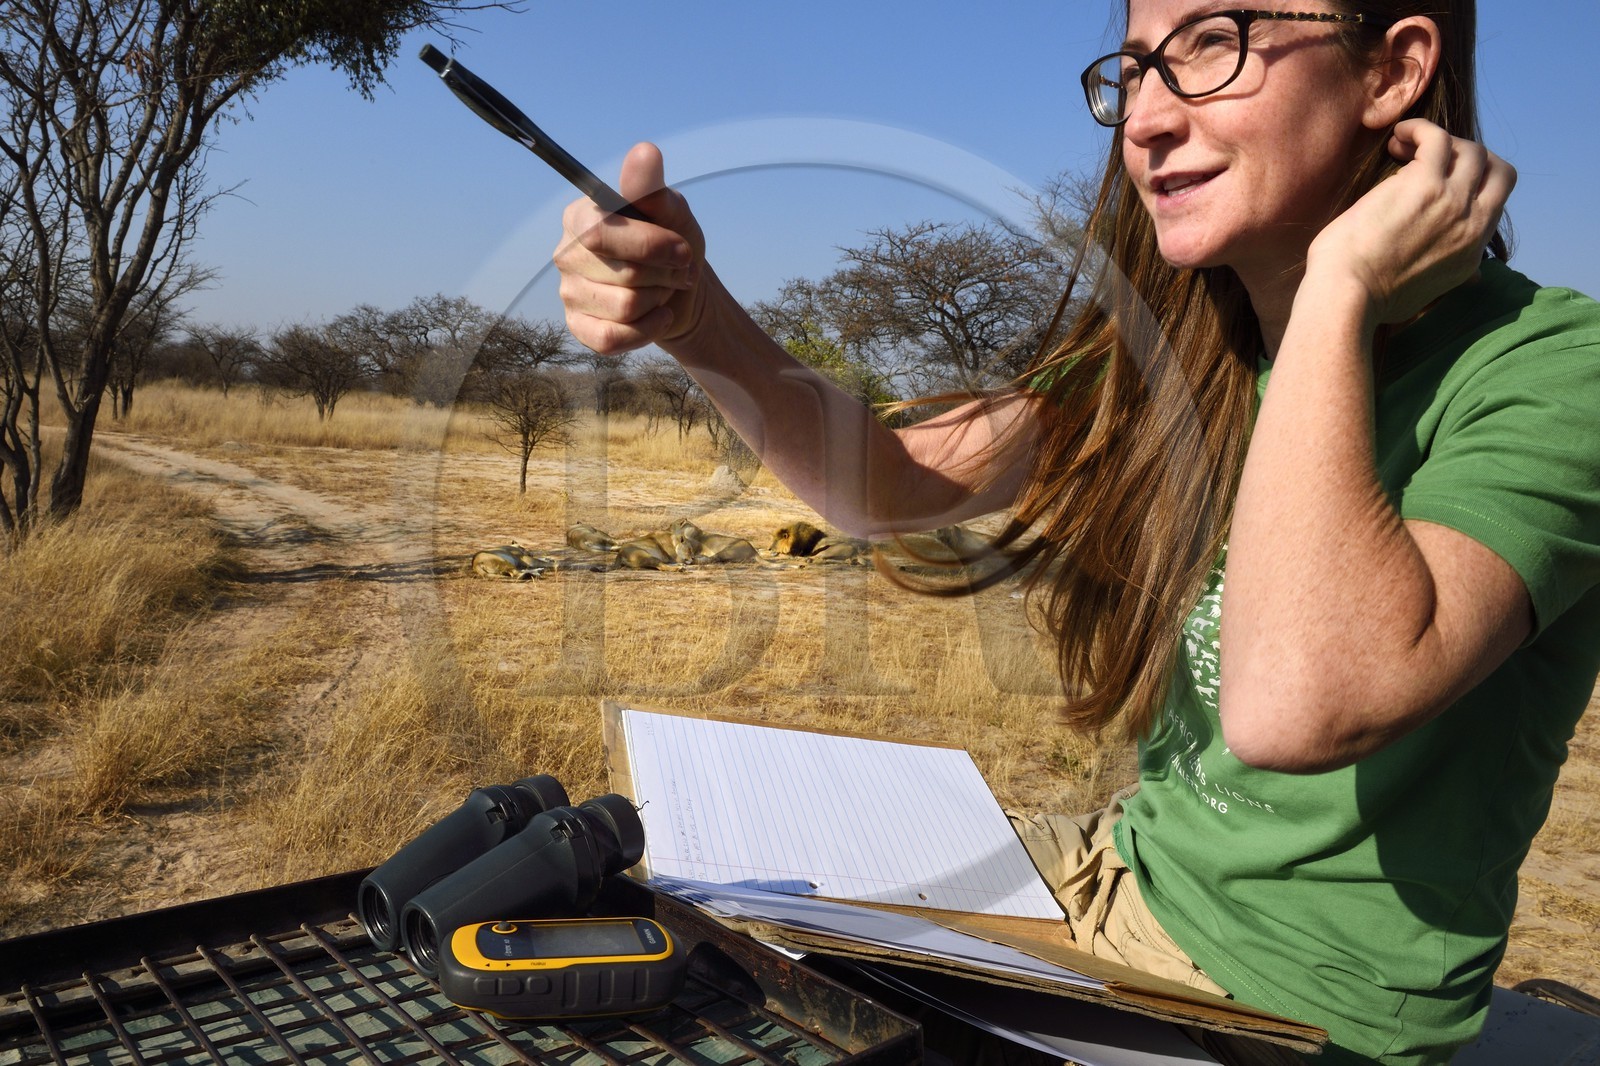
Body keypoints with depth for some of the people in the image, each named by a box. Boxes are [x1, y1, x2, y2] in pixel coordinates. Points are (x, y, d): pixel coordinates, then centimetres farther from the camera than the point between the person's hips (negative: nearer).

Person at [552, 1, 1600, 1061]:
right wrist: (696, 317, -23)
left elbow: (1293, 711, -37)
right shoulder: (1174, 346, -1)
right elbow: (894, 484, -7)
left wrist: (1340, 284, -29)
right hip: (1129, 867, 6)